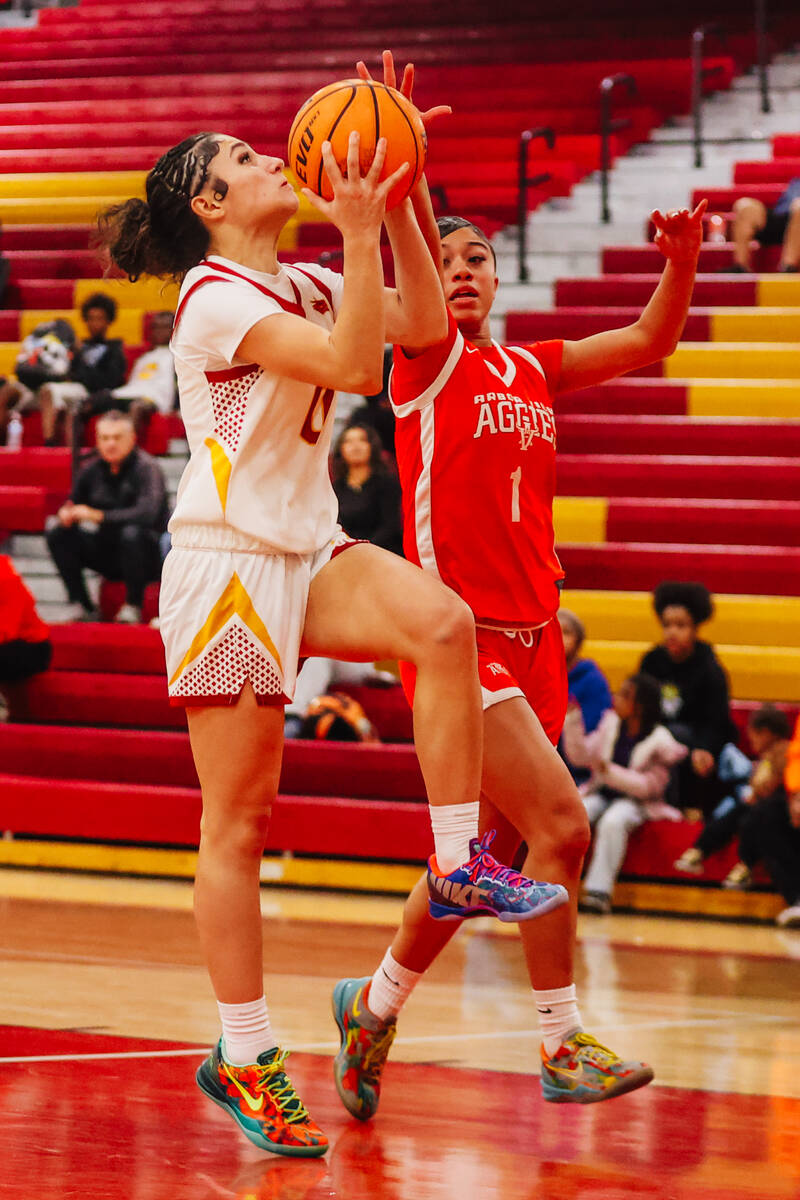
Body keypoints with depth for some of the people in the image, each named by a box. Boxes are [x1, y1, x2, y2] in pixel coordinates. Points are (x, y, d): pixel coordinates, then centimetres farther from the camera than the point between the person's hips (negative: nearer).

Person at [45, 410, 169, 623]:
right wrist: (66, 514, -15)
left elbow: (147, 513, -31)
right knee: (57, 533, -11)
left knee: (132, 533, -38)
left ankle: (133, 607, -20)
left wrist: (99, 516, -36)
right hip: (108, 554, 6)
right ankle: (81, 606, -10)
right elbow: (72, 504, 11)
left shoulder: (146, 468, -16)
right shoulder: (93, 470, 1)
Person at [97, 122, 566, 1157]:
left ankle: (457, 868, -13)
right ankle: (241, 1057, 5)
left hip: (305, 554, 7)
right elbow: (353, 364, -26)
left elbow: (422, 325, 10)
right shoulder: (216, 294, -14)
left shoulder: (300, 285, 12)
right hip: (225, 560, -7)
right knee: (238, 817, -3)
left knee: (442, 624, -22)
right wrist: (357, 229, -26)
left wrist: (396, 206, 2)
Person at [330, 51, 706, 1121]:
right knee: (561, 823, -16)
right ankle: (564, 1044, -6)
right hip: (463, 632, -7)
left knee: (490, 851, 11)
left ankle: (374, 1005, 28)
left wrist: (682, 262, -7)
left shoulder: (534, 369, 16)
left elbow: (647, 344, 12)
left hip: (533, 634, 7)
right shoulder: (428, 360, -2)